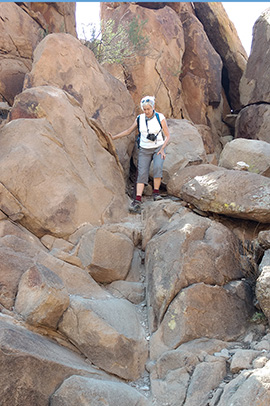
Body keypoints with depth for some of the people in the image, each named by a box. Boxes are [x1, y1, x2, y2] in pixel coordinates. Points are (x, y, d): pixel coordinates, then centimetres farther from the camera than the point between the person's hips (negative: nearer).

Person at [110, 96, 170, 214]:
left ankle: (156, 192, -15)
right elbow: (128, 131, 13)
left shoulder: (160, 118, -6)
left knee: (157, 167, -31)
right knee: (142, 173, -13)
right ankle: (137, 201, -22)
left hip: (158, 148, -2)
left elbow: (167, 135, -1)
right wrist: (114, 137, 7)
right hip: (144, 150, 2)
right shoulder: (139, 119, 1)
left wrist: (162, 149, -14)